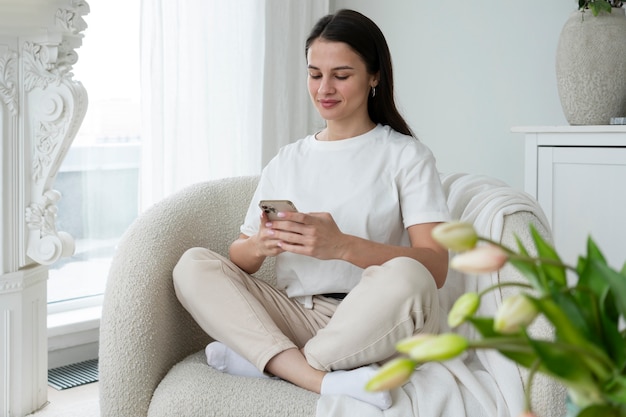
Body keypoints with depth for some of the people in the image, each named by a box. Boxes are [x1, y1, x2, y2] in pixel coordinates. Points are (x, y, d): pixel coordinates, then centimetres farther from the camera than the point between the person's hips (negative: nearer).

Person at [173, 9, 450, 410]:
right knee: (193, 265, -15)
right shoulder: (286, 161, 18)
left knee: (405, 278, -35)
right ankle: (325, 381, -31)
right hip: (295, 314, 4)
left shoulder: (407, 155, 5)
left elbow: (435, 267, -11)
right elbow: (238, 258, 12)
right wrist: (259, 245, -14)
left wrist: (342, 246, -27)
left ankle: (260, 359, -18)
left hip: (375, 328, -4)